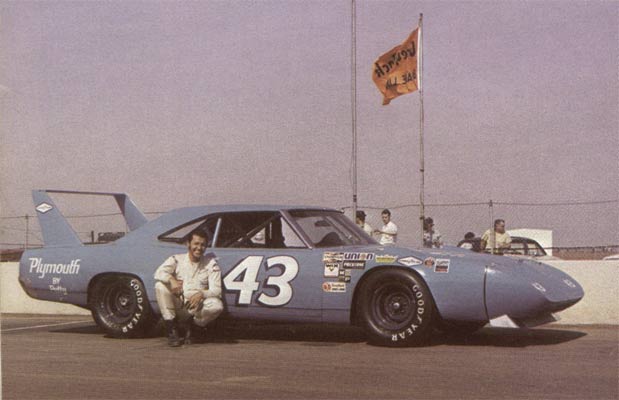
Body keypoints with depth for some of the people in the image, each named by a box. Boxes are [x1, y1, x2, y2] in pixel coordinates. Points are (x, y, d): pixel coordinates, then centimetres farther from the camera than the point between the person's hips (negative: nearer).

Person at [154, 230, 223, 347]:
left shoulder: (210, 264, 2)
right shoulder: (177, 259, 3)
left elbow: (216, 290, -8)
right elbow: (159, 273, -13)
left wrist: (201, 294, -29)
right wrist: (171, 279, -35)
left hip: (197, 308, 0)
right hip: (177, 305, 1)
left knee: (217, 305, -31)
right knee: (160, 286, -24)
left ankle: (194, 327, 1)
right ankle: (172, 330, -15)